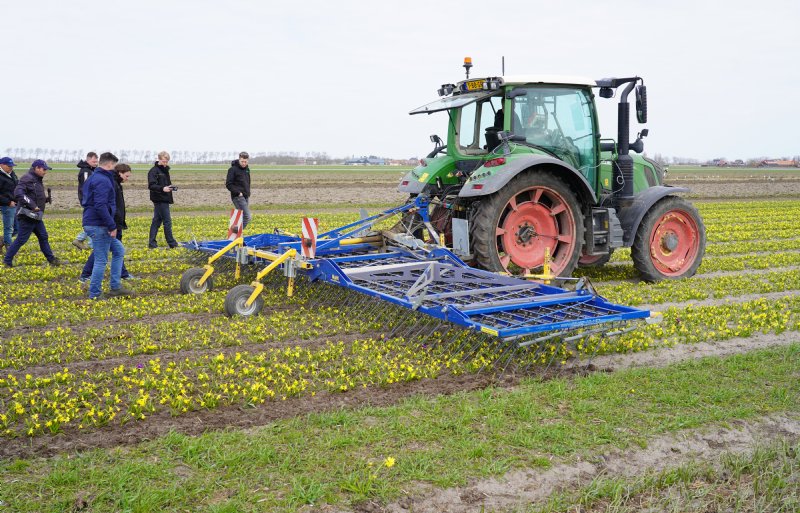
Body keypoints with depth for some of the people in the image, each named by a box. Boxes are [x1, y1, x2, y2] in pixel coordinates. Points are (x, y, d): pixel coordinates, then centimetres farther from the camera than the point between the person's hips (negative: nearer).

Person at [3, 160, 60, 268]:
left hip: (36, 216, 10)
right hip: (28, 215, -10)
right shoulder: (27, 178, -16)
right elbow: (18, 193, -28)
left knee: (43, 237, 14)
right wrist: (32, 205, -29)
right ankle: (7, 260, 8)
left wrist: (45, 199, 4)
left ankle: (51, 259, 23)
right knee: (21, 239, -3)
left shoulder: (37, 180, 15)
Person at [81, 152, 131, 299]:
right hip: (99, 226, -11)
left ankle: (116, 287, 18)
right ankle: (95, 294, 6)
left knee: (119, 250, 17)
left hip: (92, 223, 11)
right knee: (101, 260, -2)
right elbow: (100, 206, -26)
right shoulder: (103, 180, -16)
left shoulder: (92, 178, 17)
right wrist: (112, 226, -21)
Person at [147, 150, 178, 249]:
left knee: (157, 220, 10)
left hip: (165, 199, 9)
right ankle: (171, 243, 0)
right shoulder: (154, 171, -10)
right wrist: (162, 189, -31)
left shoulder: (165, 170, 18)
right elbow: (151, 185, -18)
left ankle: (152, 243, 13)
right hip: (159, 199, -9)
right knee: (167, 221, -6)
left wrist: (171, 187, 4)